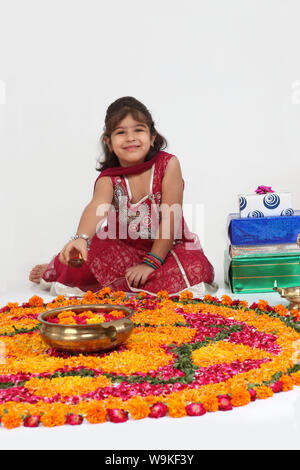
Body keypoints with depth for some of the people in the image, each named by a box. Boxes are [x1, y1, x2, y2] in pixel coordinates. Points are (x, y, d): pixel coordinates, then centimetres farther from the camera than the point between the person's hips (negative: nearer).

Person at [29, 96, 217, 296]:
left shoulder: (168, 164, -17)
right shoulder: (108, 179, -14)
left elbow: (170, 218, -18)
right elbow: (97, 207, -36)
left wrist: (151, 262, -20)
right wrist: (81, 238, -58)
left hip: (167, 248, -1)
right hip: (123, 246, 1)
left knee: (196, 268, -30)